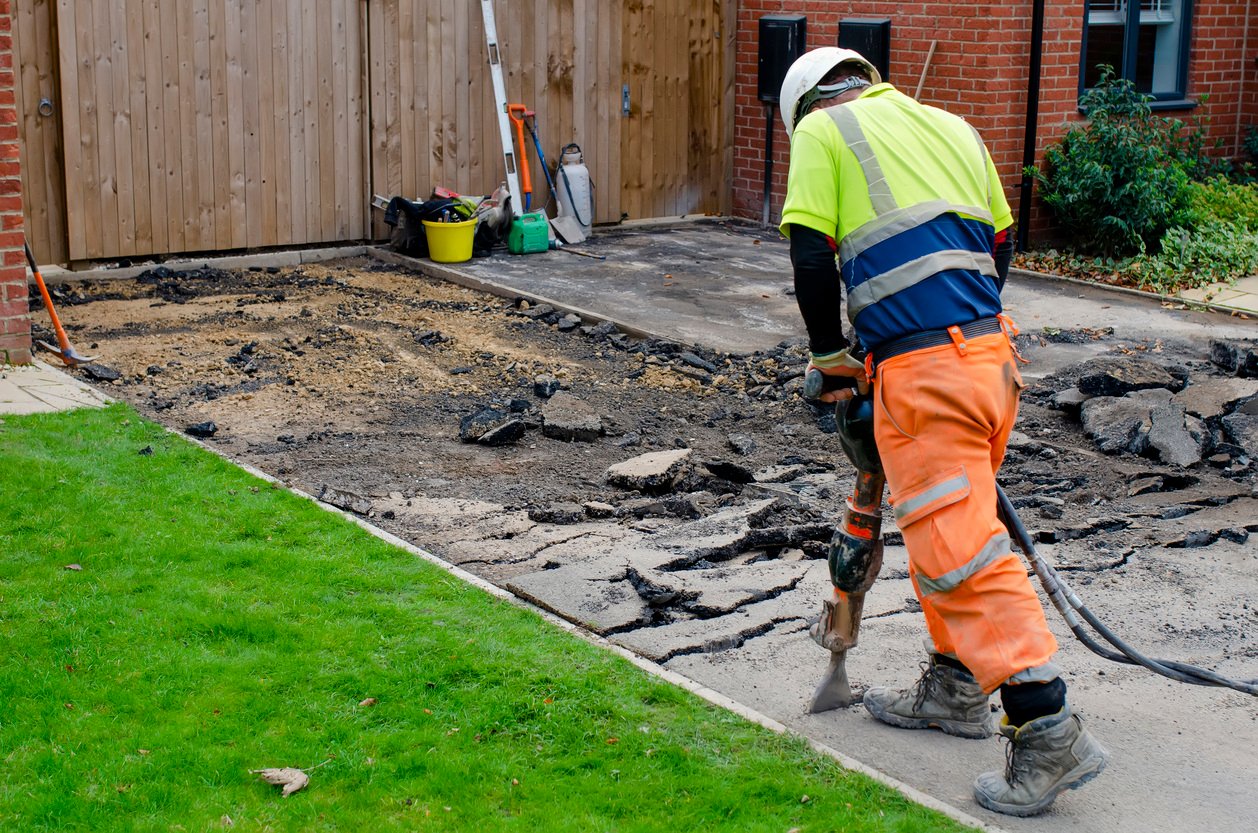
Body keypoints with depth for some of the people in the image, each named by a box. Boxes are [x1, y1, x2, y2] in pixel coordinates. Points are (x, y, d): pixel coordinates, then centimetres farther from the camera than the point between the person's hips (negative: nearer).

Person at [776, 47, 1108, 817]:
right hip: (992, 353, 8)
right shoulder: (952, 126, 21)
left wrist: (830, 354, 9)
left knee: (959, 550, -7)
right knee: (947, 529, 22)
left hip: (922, 373, -8)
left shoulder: (822, 130, 3)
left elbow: (811, 257, -4)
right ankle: (953, 689, 34)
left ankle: (1048, 732, -10)